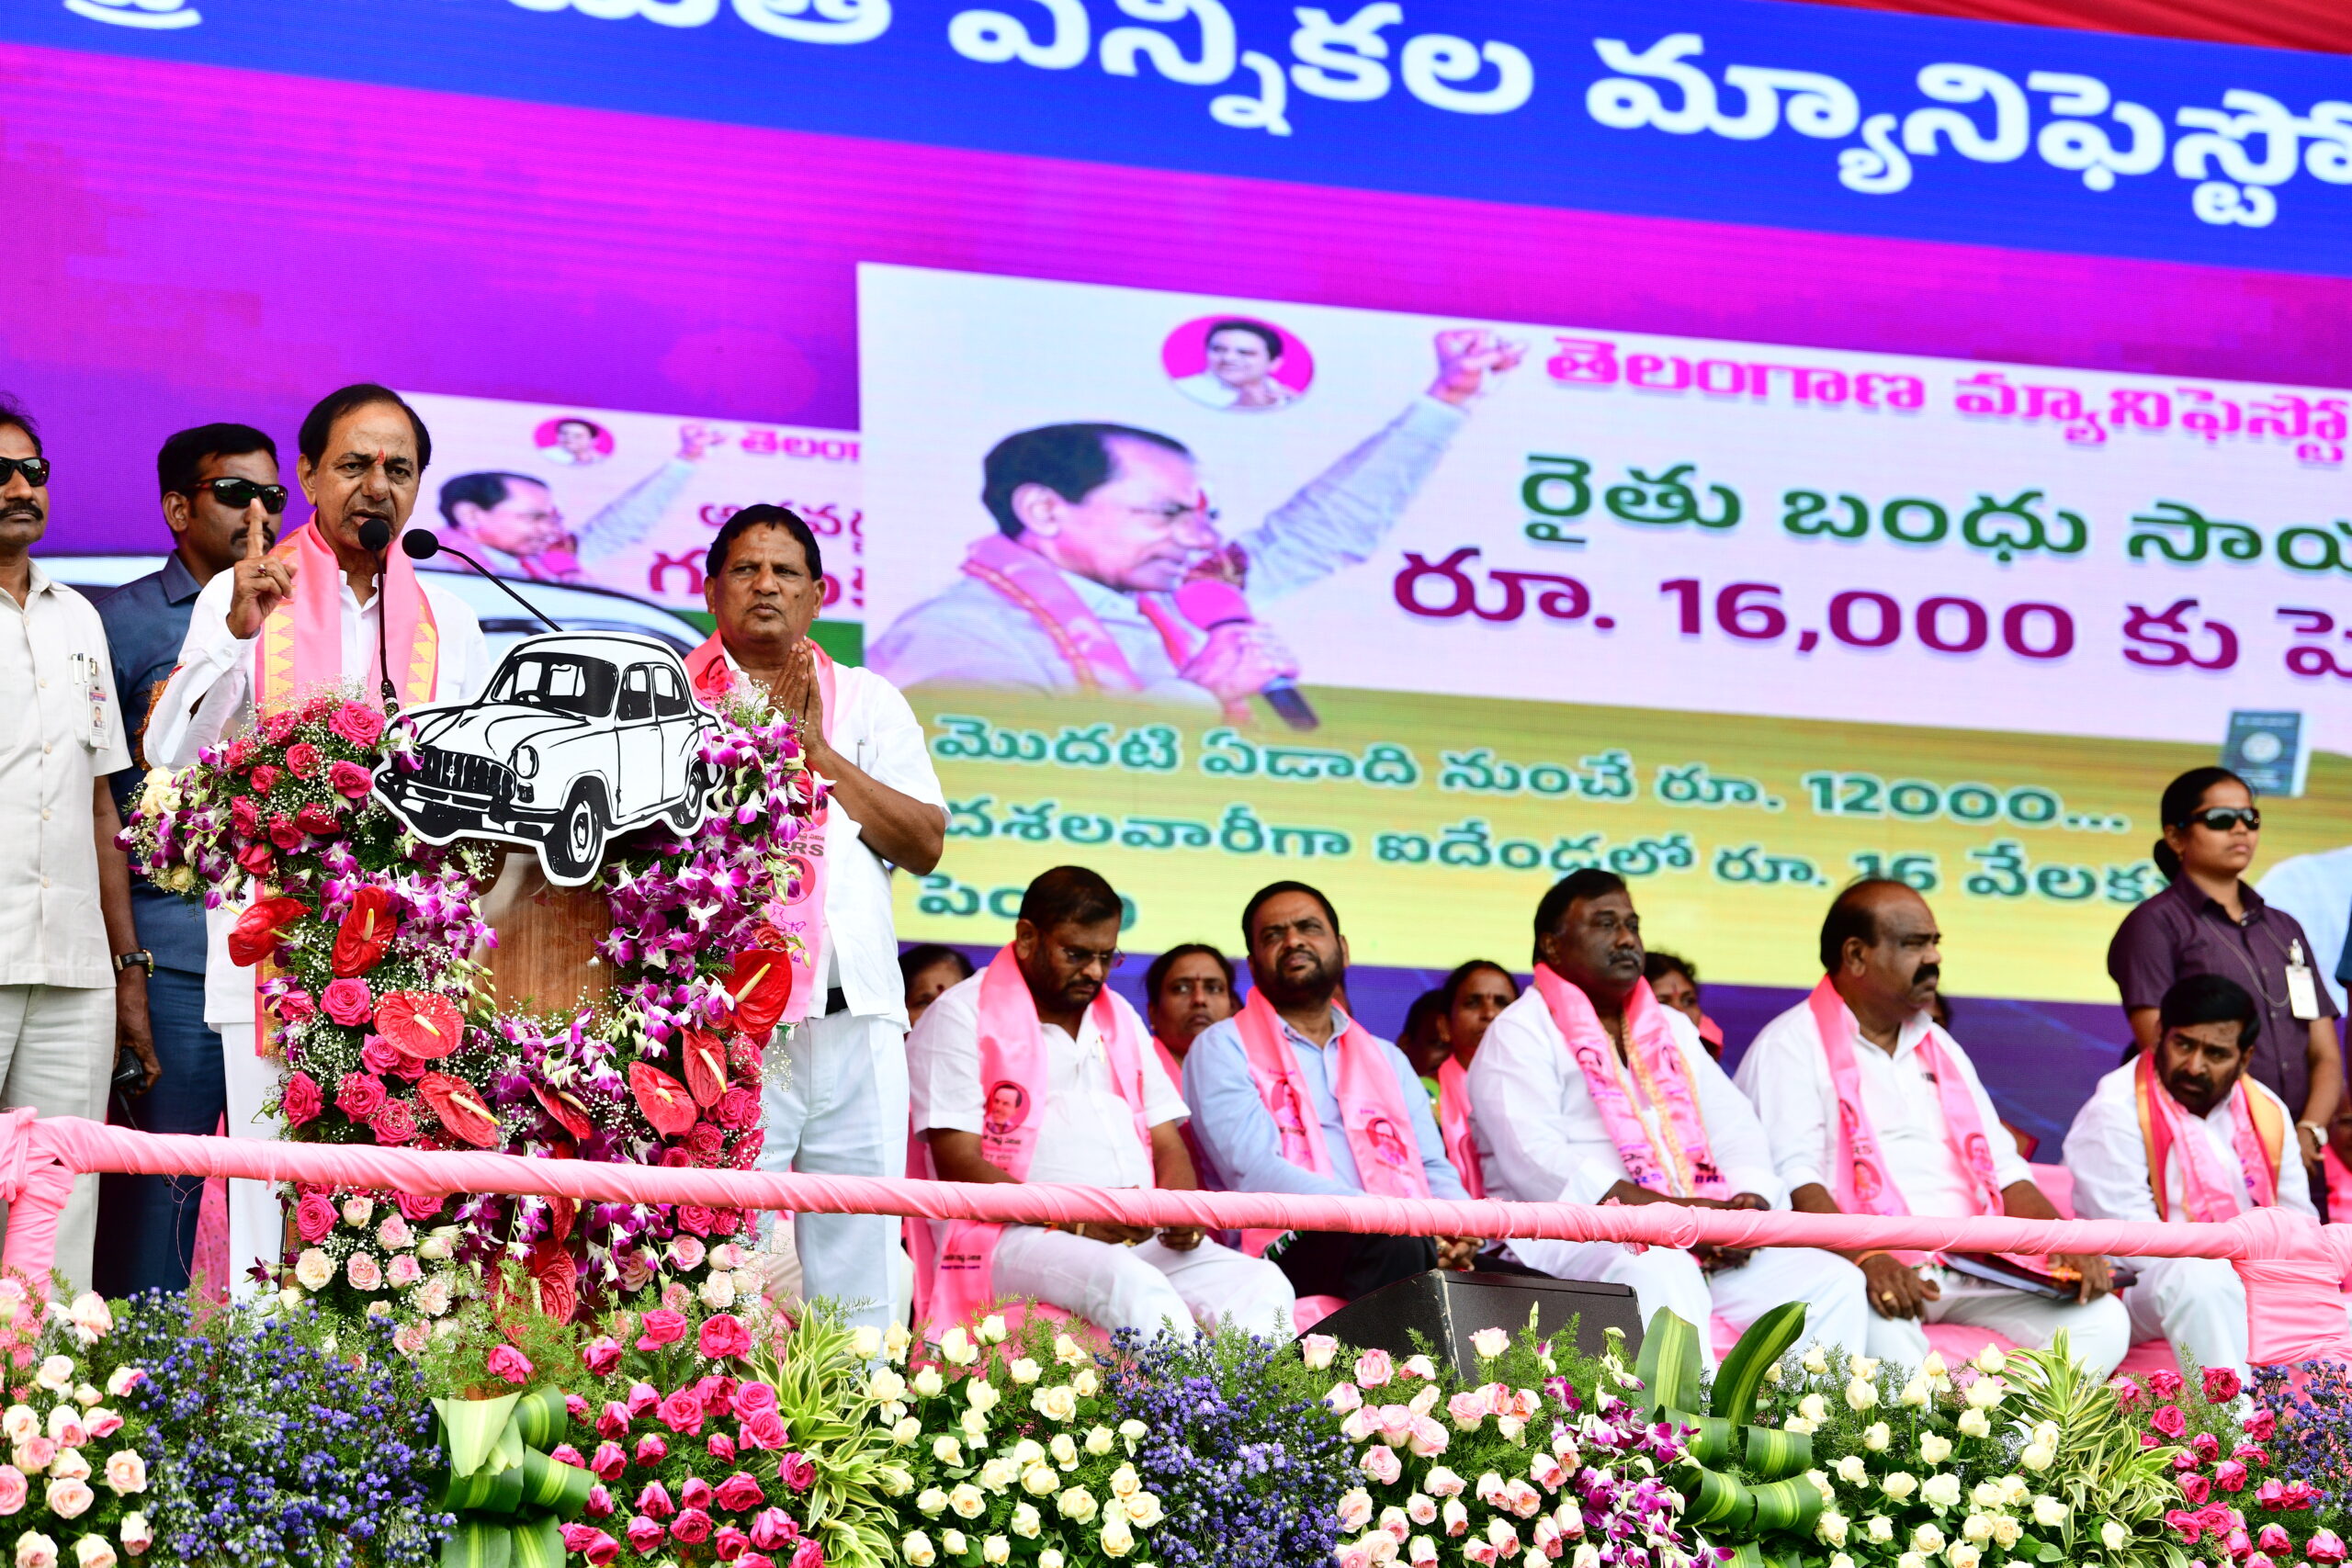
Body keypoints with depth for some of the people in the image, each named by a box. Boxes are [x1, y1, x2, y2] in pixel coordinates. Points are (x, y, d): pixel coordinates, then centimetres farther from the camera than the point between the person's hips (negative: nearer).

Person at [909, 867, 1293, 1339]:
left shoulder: (1120, 1018, 24)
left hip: (1139, 1238, 6)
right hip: (1015, 1237, -6)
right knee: (1136, 1289, -38)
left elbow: (1167, 1142, 21)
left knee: (1263, 1286, -22)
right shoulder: (961, 1017, 3)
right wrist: (1077, 1219, -19)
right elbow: (958, 1165, -7)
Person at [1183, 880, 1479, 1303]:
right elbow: (1253, 1172, -5)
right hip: (1289, 1249, -4)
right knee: (1395, 1246, -38)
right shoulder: (1221, 1048, 10)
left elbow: (1434, 1169, 23)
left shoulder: (1387, 1058, 30)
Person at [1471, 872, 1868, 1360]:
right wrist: (1671, 1213, -20)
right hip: (1571, 1235, -7)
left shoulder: (1672, 1028, 26)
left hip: (1702, 1238, 7)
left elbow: (1737, 1131, 20)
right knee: (1663, 1277, -38)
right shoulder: (1521, 1032, 3)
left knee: (1834, 1282, -14)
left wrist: (1750, 1203, -5)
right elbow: (1534, 1163, -12)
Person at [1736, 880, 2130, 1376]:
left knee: (2102, 1320, -15)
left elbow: (2003, 1170, 23)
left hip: (1969, 1269, 7)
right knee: (1887, 1335, -39)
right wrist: (1865, 1259, -29)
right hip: (1869, 1274, -7)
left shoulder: (1940, 1049, 27)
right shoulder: (1791, 1047, 3)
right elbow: (1792, 1180, -12)